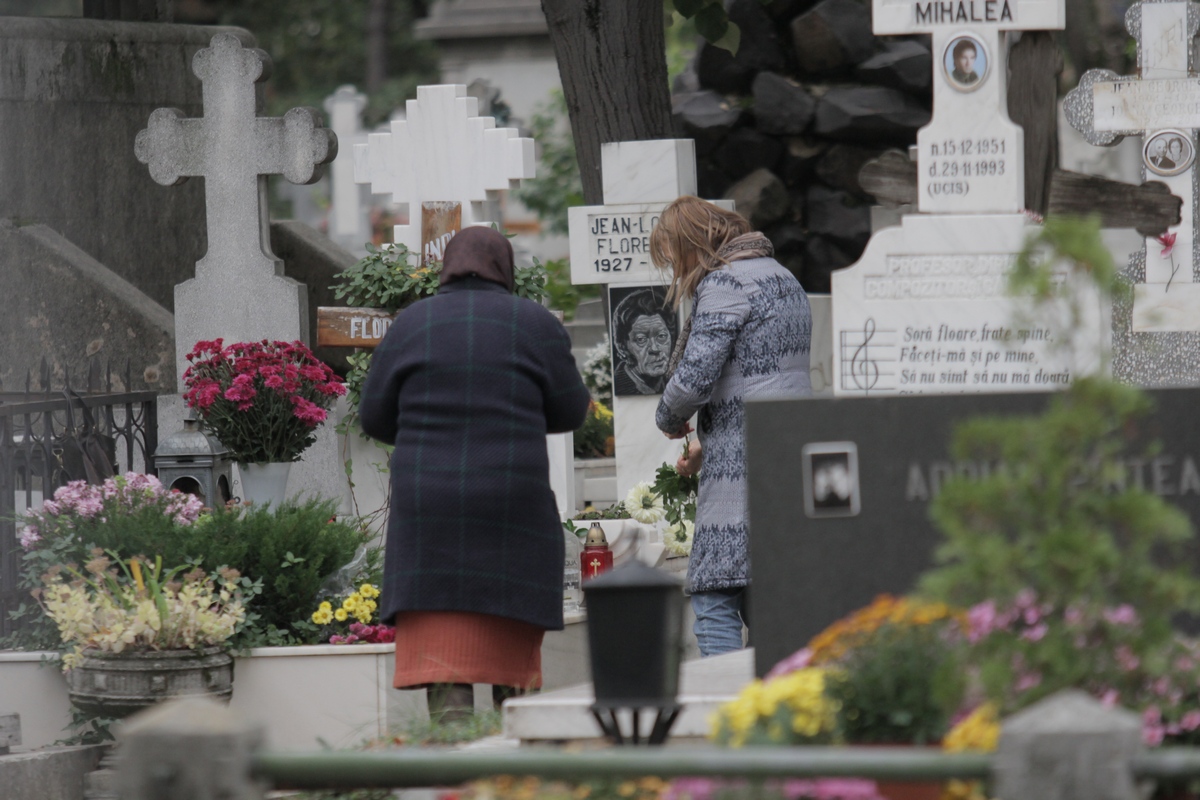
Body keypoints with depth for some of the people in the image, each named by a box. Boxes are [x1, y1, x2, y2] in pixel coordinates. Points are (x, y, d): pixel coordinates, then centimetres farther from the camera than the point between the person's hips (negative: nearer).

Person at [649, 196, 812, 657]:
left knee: (714, 604, -10)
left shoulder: (724, 285, -8)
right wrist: (707, 445, 25)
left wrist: (669, 420, 5)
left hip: (744, 466, -9)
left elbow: (693, 378, -16)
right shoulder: (782, 278, 21)